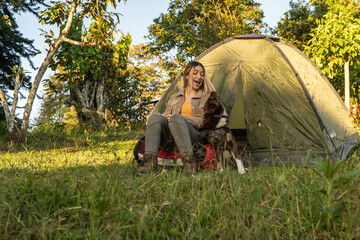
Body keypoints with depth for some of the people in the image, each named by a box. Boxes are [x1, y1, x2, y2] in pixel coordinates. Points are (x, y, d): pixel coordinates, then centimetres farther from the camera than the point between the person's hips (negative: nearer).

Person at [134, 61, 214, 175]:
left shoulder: (206, 97, 17)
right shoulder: (174, 97, 26)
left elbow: (203, 121, 3)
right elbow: (167, 115, 20)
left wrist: (179, 118, -9)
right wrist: (165, 117, -6)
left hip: (195, 136, -3)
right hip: (170, 137, 3)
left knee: (176, 118, -34)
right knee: (155, 117, -26)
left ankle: (189, 162, -40)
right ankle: (149, 162, -37)